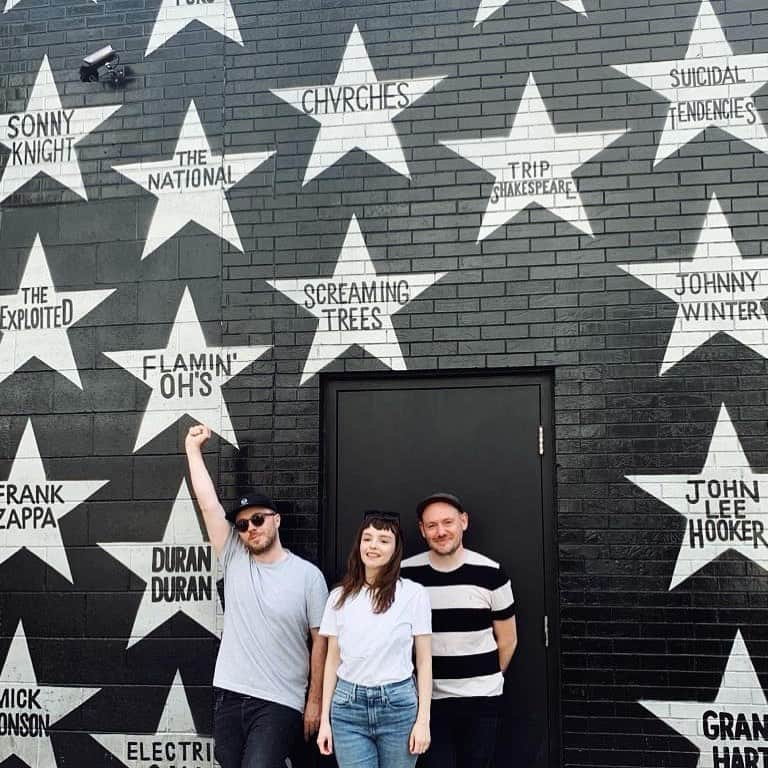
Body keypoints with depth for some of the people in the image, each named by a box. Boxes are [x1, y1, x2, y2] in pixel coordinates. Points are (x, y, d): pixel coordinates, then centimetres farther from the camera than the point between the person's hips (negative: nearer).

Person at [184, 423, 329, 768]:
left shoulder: (308, 575, -4)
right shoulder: (234, 560, 4)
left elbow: (320, 640, -1)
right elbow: (209, 504, -1)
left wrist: (315, 700, -2)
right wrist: (193, 449, -2)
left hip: (280, 703, -4)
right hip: (229, 696, 4)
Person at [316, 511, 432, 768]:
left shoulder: (413, 593, -3)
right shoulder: (340, 596, 4)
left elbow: (424, 660, 0)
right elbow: (332, 660, 9)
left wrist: (423, 719, -4)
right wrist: (324, 719, 7)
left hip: (398, 706, -1)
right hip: (348, 707, 2)